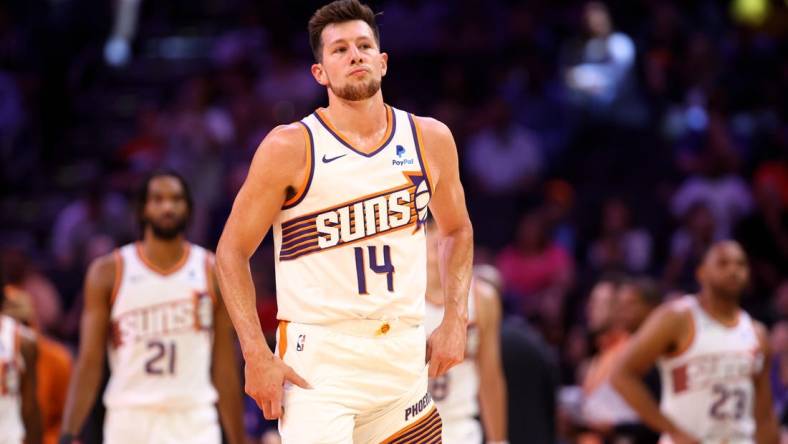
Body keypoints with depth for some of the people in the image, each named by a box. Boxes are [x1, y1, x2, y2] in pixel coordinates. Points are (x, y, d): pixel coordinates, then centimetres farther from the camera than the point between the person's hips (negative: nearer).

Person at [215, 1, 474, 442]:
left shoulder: (430, 140, 5)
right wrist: (257, 356, -11)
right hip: (316, 362, -5)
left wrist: (455, 322, 9)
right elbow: (233, 250, -2)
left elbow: (457, 231, 22)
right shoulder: (290, 148, -7)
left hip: (404, 356, 5)